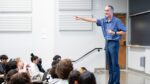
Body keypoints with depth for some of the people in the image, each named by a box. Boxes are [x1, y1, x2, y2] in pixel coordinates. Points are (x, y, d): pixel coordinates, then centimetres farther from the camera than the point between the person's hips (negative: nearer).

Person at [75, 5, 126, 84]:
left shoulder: (117, 21, -8)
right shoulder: (103, 20, 8)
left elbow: (124, 31, -8)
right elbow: (93, 20, 9)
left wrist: (114, 33, -18)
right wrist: (81, 18, 6)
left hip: (114, 43, -6)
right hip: (107, 43, 7)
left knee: (115, 64, -6)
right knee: (110, 64, 11)